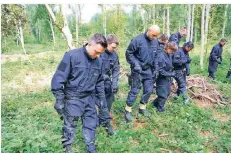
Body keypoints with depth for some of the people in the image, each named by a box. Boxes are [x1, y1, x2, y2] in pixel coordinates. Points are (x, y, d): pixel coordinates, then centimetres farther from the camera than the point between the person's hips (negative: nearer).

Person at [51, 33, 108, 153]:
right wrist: (59, 100, -15)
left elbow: (99, 82, 14)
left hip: (90, 99, 5)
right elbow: (59, 78, -16)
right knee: (70, 126, 9)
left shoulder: (98, 61, 1)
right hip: (73, 99, -5)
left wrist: (102, 98, 14)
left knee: (91, 124, 15)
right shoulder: (72, 56, -17)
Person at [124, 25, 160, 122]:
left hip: (148, 70, 6)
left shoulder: (155, 41, 3)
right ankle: (128, 111, 10)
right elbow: (128, 53, -11)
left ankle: (142, 108, 28)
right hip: (138, 70, -6)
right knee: (135, 90, -4)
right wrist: (135, 64, -19)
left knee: (149, 90, 9)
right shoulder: (138, 40, -16)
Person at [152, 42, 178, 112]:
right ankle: (160, 109, 25)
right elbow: (160, 70, -23)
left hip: (168, 78, 9)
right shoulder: (161, 56, -24)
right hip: (162, 79, -9)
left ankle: (155, 103, 38)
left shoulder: (169, 55, 3)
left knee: (167, 93, 19)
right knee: (163, 95, 4)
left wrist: (172, 72, 2)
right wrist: (171, 74, -19)